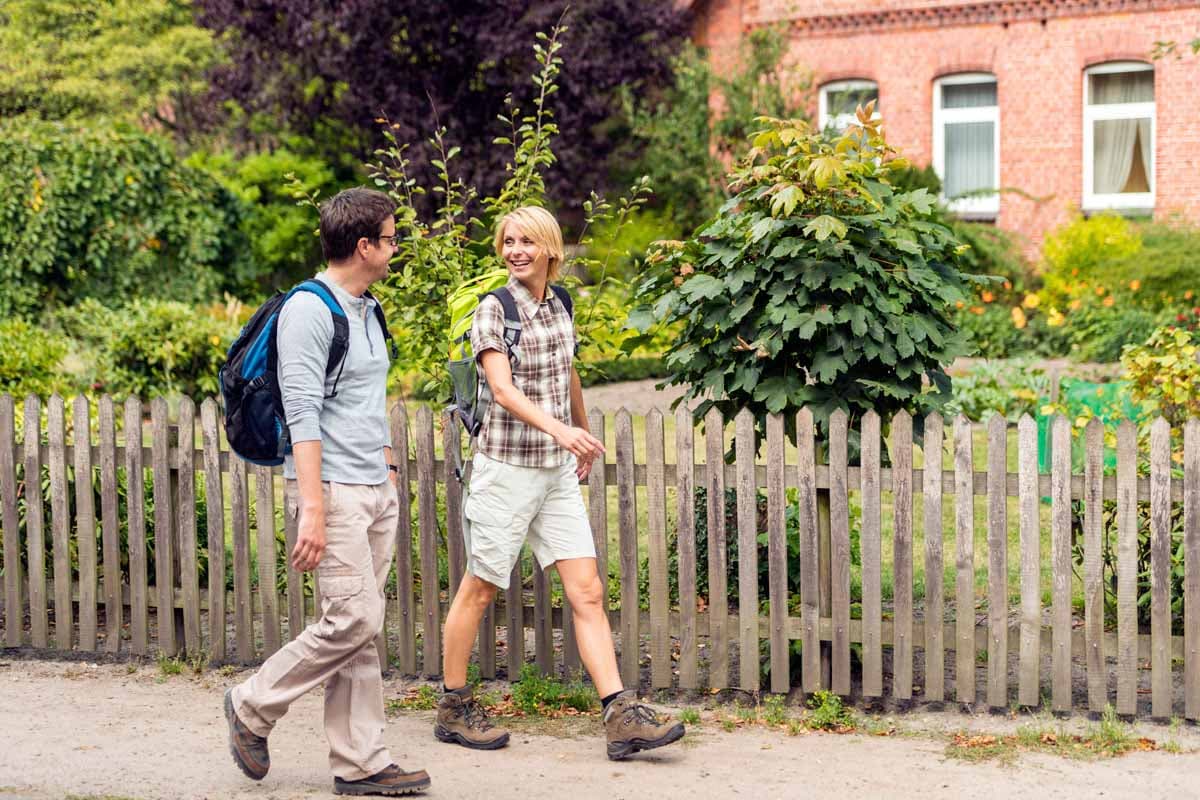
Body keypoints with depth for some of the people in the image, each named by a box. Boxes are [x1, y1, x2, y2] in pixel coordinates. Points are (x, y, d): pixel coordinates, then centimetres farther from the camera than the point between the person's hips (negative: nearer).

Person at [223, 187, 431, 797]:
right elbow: (303, 414, -18)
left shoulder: (366, 310, 17)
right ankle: (254, 706, 8)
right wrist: (312, 508, -22)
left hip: (375, 492, 9)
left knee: (363, 630, 7)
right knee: (354, 620, -11)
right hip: (332, 489, -9)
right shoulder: (310, 310, -12)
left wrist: (389, 474, 22)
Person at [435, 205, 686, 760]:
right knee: (479, 590, 6)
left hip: (558, 471, 6)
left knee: (587, 593, -1)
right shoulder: (494, 310, -11)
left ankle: (622, 718, -4)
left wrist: (583, 435, 35)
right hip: (506, 469, -6)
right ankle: (453, 708, 20)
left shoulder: (559, 305, 8)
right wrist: (558, 429, -39)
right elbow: (502, 389, -24)